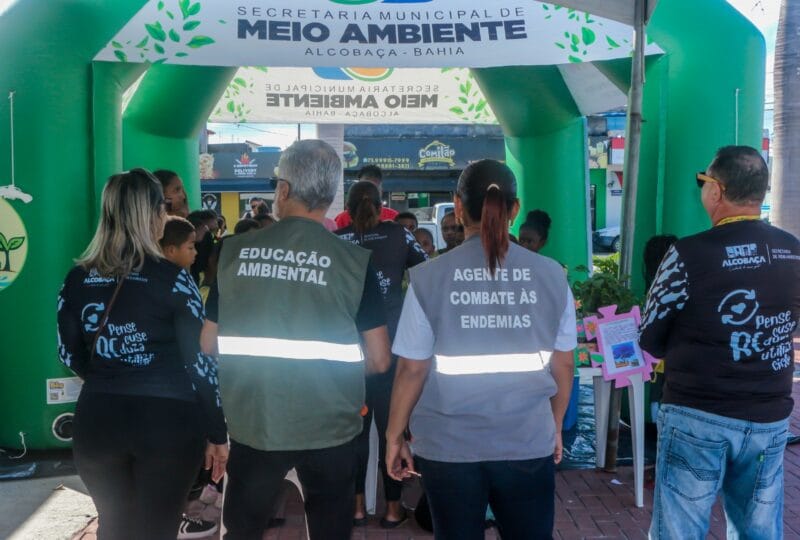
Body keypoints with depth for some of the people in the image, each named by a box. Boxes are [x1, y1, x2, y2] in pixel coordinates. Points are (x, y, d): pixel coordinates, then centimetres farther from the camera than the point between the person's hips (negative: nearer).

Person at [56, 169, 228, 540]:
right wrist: (216, 433, -3)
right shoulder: (172, 279, -11)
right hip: (167, 421, -4)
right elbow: (199, 362, -11)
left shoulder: (77, 279, 1)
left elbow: (70, 356, 10)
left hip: (97, 419, 4)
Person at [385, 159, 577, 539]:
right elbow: (563, 366, 3)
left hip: (449, 446, -1)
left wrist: (394, 435, 6)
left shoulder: (429, 277, -9)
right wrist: (556, 426, 18)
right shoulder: (551, 275, -4)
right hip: (529, 444, 1)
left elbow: (412, 369, -7)